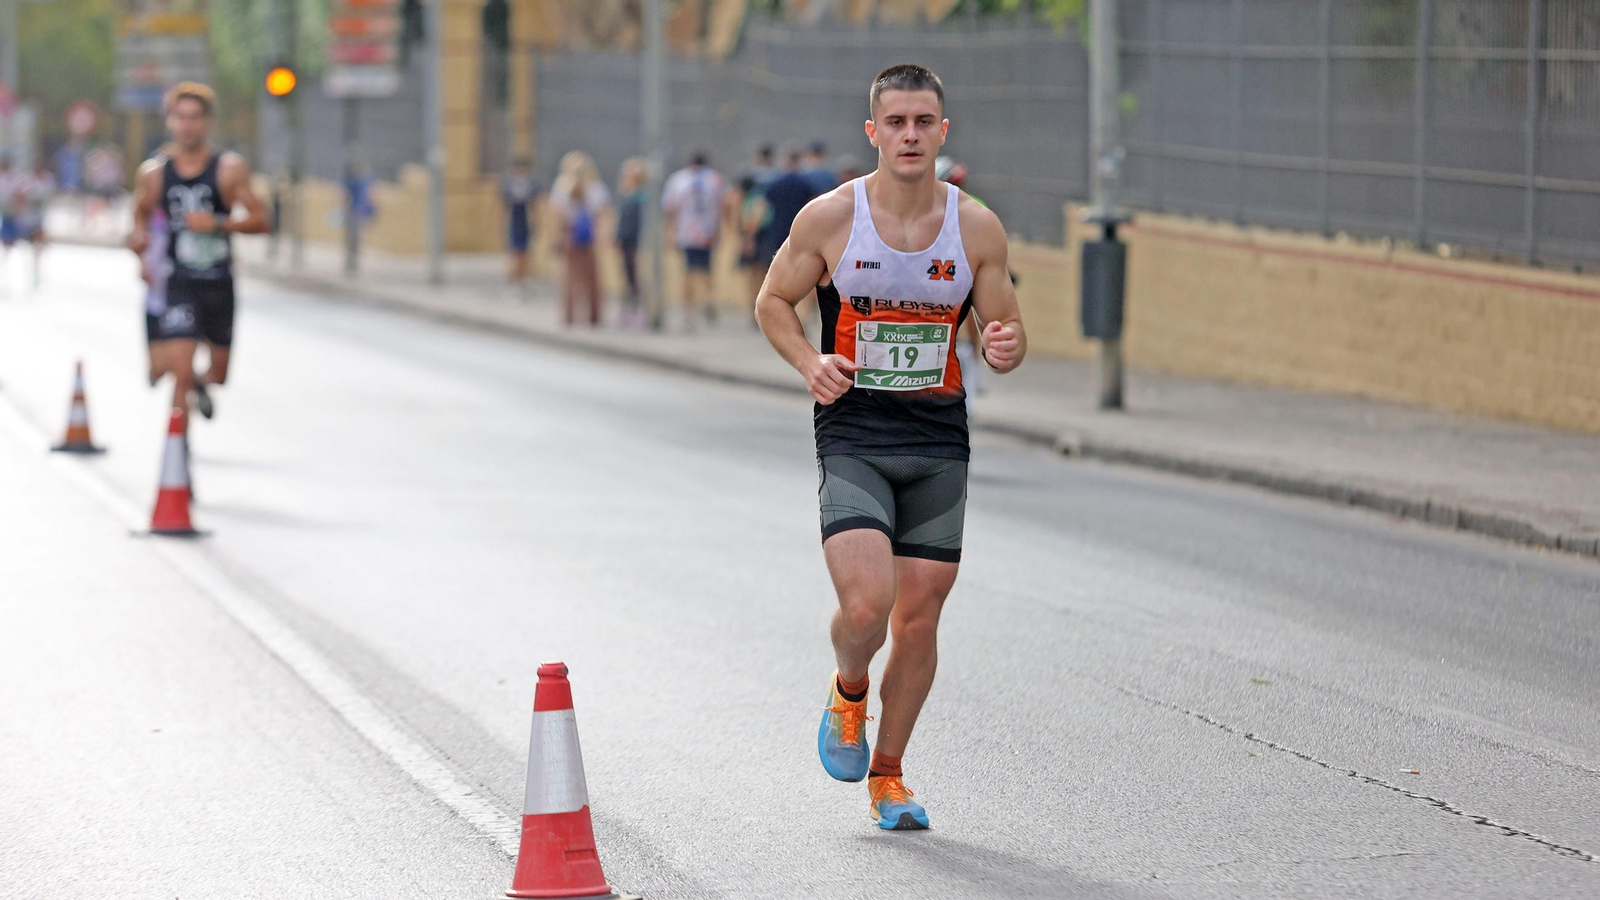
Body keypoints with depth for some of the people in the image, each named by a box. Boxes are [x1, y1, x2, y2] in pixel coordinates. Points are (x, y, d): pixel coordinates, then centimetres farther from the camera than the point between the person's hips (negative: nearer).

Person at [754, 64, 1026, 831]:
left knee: (918, 617, 5)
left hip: (938, 439, 2)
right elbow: (773, 301, 7)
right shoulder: (829, 218, -6)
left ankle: (887, 775, 23)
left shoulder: (977, 229, 0)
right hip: (852, 435, -2)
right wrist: (809, 363, -11)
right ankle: (847, 690, 18)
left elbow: (1005, 330, 8)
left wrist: (1005, 347, -16)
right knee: (865, 605, -18)